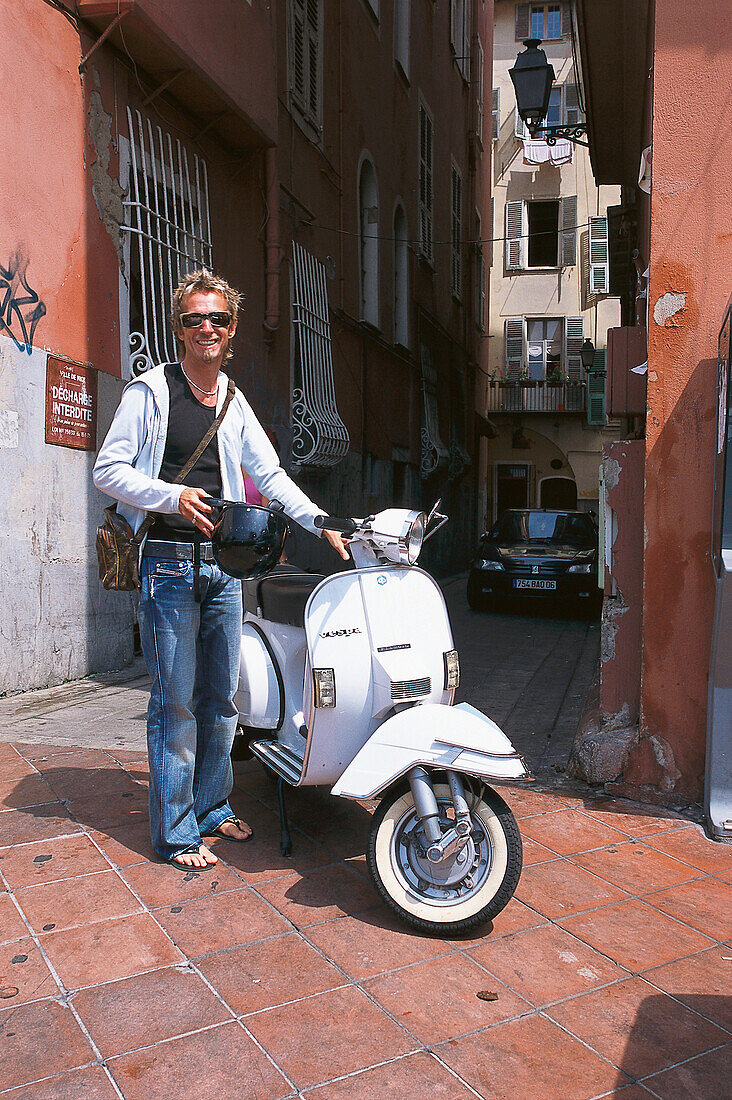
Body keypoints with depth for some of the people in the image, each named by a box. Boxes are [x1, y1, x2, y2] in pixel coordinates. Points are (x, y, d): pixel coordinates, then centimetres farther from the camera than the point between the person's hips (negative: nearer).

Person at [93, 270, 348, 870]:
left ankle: (212, 808, 27)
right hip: (169, 564, -5)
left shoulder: (235, 403, 14)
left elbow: (270, 475, 15)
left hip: (224, 566, 6)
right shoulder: (151, 389, -2)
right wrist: (174, 495, -18)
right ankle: (176, 831, 11)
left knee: (222, 698, 11)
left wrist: (324, 523, 6)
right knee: (176, 703, -2)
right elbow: (108, 469, -5)